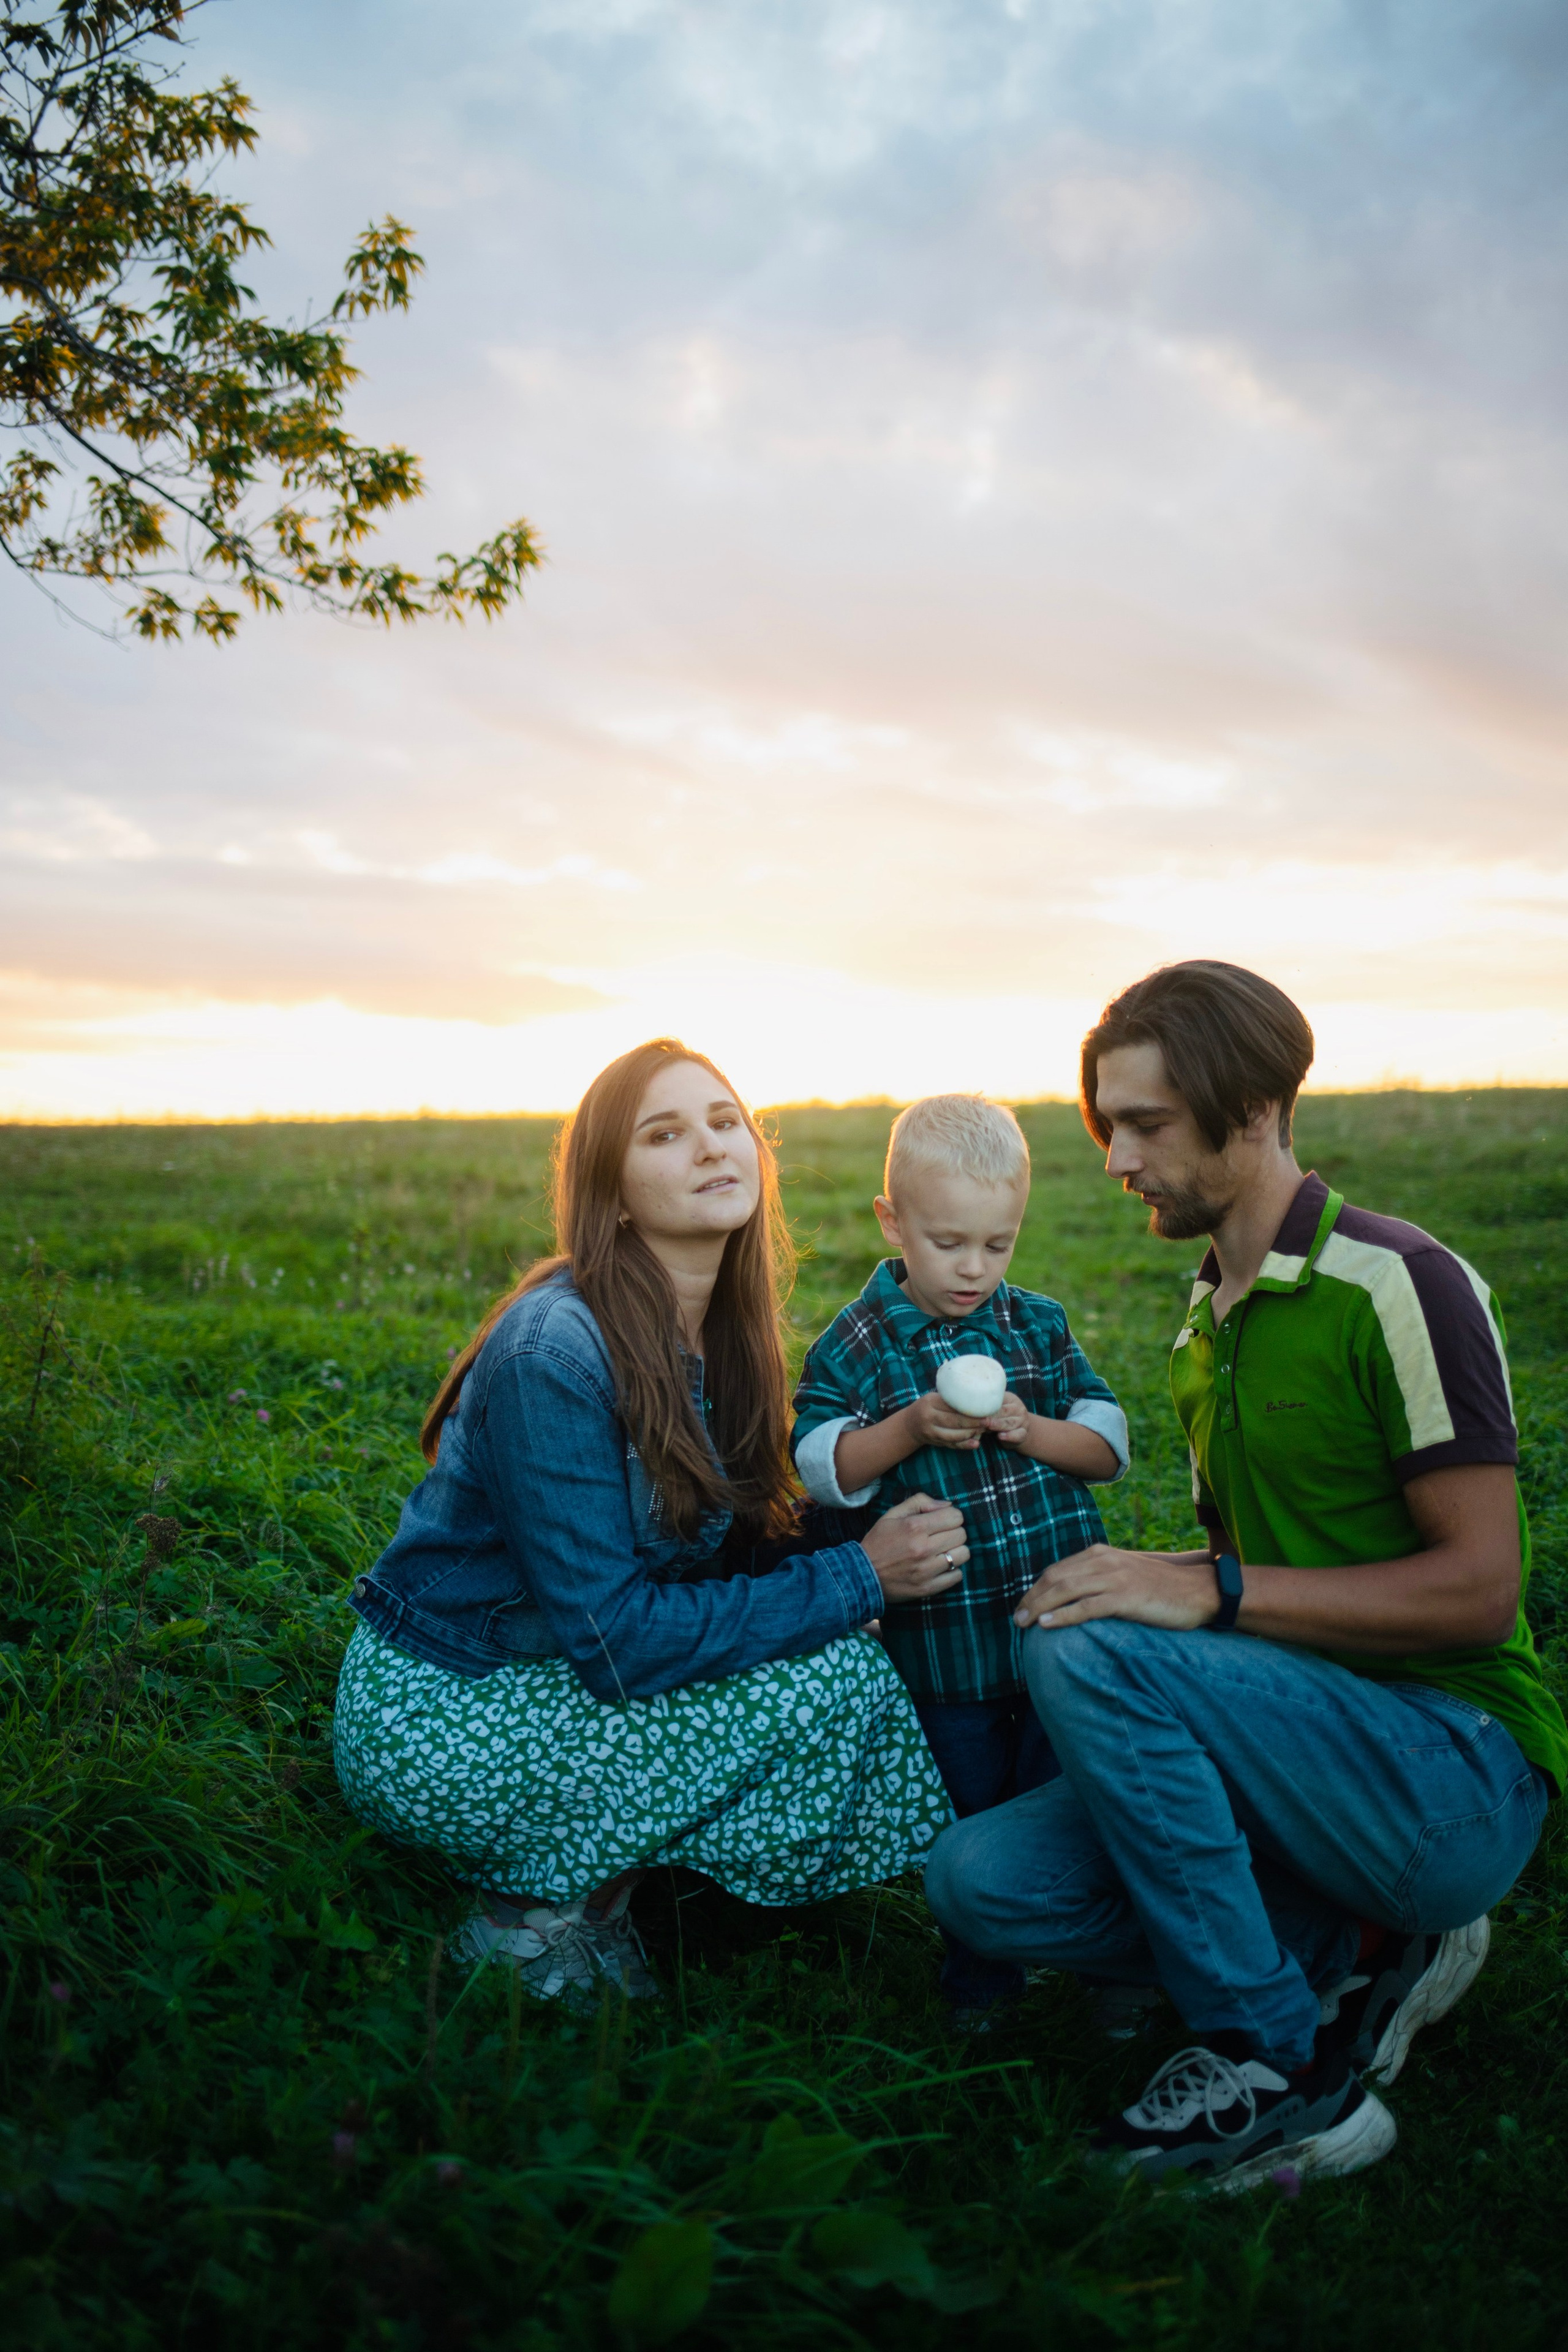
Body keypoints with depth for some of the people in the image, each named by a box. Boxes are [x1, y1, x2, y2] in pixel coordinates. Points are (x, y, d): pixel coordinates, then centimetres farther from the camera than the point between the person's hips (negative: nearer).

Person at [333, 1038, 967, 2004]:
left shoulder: (720, 1333, 0)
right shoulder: (553, 1352, -25)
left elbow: (730, 1547, 4)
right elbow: (615, 1641, -25)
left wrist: (885, 1548, -13)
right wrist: (857, 1579, -22)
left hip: (545, 1671, 8)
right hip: (433, 1721, -8)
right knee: (835, 1677, -17)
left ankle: (588, 1882, 7)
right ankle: (547, 1915, -1)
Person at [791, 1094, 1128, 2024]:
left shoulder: (1040, 1323, 2)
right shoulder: (858, 1343, -5)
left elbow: (1109, 1443, 2)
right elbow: (819, 1466, -9)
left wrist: (1027, 1429, -16)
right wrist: (910, 1429, -23)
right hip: (945, 1629, -1)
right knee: (970, 1809, 13)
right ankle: (980, 1980, 33)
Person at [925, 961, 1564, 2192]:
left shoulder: (1400, 1284, -12)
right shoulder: (1209, 1323, 13)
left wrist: (1214, 1591, -23)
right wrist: (1143, 1575, 3)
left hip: (1461, 1769, -7)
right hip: (1315, 1749, 8)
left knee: (1087, 1652, -28)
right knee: (981, 1877, -10)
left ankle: (1280, 2067, -13)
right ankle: (1355, 1948, 1)